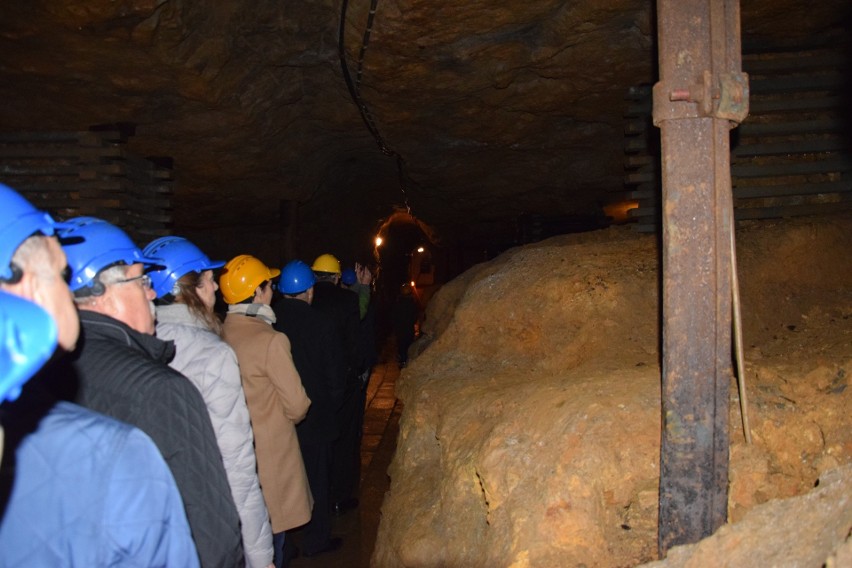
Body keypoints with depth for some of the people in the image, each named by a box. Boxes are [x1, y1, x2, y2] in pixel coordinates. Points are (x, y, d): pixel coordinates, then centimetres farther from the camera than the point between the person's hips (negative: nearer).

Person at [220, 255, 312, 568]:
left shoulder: (219, 334, -5)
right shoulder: (271, 340, -21)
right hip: (270, 450, -6)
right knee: (271, 536, 10)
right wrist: (290, 416, 5)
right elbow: (297, 405, -16)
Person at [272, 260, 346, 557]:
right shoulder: (321, 323, -16)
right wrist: (330, 406, 9)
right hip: (313, 417, -3)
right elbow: (335, 375, -8)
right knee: (317, 477, 13)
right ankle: (316, 540, 25)